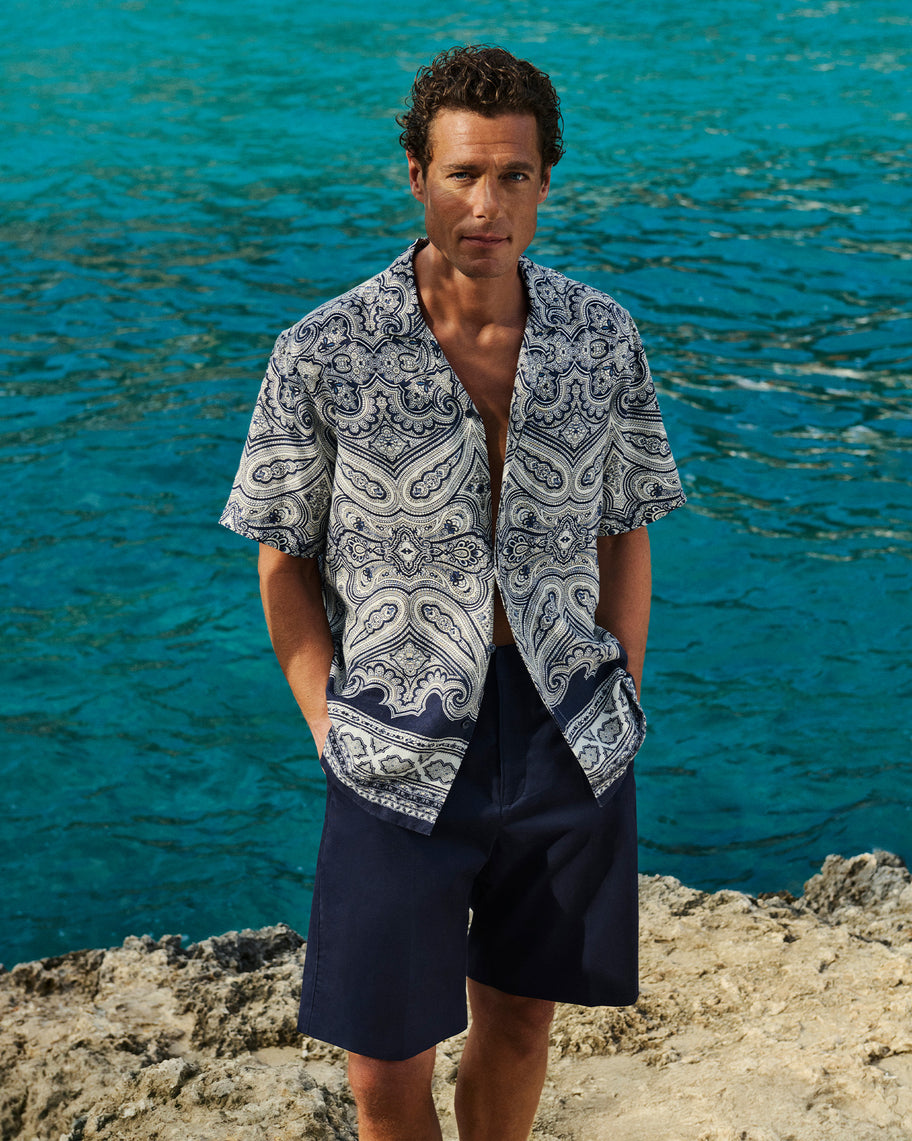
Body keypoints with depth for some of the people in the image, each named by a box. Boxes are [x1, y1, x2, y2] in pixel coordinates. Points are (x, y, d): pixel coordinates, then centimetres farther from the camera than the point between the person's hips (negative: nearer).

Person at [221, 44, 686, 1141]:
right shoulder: (324, 354, -11)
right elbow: (284, 557, -2)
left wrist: (620, 705, 3)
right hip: (404, 753, -2)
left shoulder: (602, 338, -2)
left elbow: (624, 535, 8)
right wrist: (331, 729, -6)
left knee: (517, 1019, 18)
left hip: (572, 745, 3)